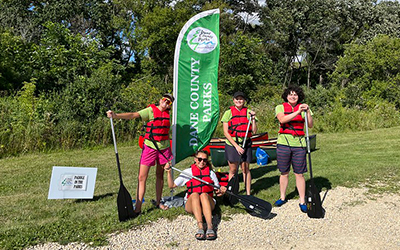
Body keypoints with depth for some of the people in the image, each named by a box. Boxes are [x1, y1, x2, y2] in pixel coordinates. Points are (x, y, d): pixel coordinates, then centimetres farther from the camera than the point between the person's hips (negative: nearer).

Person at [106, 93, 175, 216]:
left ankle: (158, 202, 29)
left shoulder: (167, 114, 8)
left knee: (160, 175, 14)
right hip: (149, 147, -4)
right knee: (142, 177, -7)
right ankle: (138, 208, 0)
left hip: (164, 148, 4)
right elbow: (134, 115, -20)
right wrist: (116, 115, -35)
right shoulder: (150, 110, -6)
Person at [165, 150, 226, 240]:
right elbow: (172, 185, 7)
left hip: (208, 203, 0)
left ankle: (210, 227, -48)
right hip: (191, 205, 0)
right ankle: (200, 227, -47)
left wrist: (221, 191, -6)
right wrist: (169, 172, -5)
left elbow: (217, 191, 16)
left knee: (204, 194, -33)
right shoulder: (187, 172, 10)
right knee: (194, 194, -33)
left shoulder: (211, 173, 13)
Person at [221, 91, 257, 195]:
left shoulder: (248, 112, 4)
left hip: (246, 145, 1)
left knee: (245, 169, 5)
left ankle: (248, 193, 16)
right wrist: (236, 146, -11)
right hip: (231, 145, -1)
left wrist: (253, 118, -11)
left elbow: (254, 131, 2)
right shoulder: (228, 113, 0)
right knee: (233, 170, 5)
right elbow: (225, 132, -5)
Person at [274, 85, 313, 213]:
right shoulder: (280, 107, 4)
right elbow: (282, 119, -18)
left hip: (299, 145, 0)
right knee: (284, 173, 10)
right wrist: (297, 112, -25)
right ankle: (282, 197, 27)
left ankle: (302, 201, 12)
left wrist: (307, 112, -18)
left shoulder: (303, 108, 7)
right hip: (283, 144, 0)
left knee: (299, 174, 2)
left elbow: (310, 125, -4)